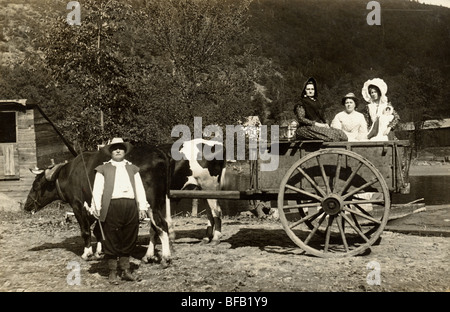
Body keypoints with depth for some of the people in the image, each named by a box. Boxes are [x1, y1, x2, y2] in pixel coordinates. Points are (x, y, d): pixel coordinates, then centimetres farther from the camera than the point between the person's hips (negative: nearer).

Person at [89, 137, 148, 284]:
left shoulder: (133, 169, 19)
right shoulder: (103, 169, 10)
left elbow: (140, 189, 15)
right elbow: (97, 189, 3)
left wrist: (142, 206, 5)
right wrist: (97, 207, -9)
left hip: (130, 206, 3)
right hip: (111, 206, -3)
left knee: (129, 240, 7)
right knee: (112, 241, 1)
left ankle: (126, 270, 19)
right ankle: (112, 273, 11)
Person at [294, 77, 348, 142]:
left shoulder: (317, 102, 26)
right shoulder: (301, 104, 5)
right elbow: (300, 119, -8)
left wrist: (326, 124, 3)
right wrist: (316, 124, -15)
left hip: (321, 126, 7)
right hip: (306, 128, -7)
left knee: (341, 133, -20)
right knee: (330, 135, -33)